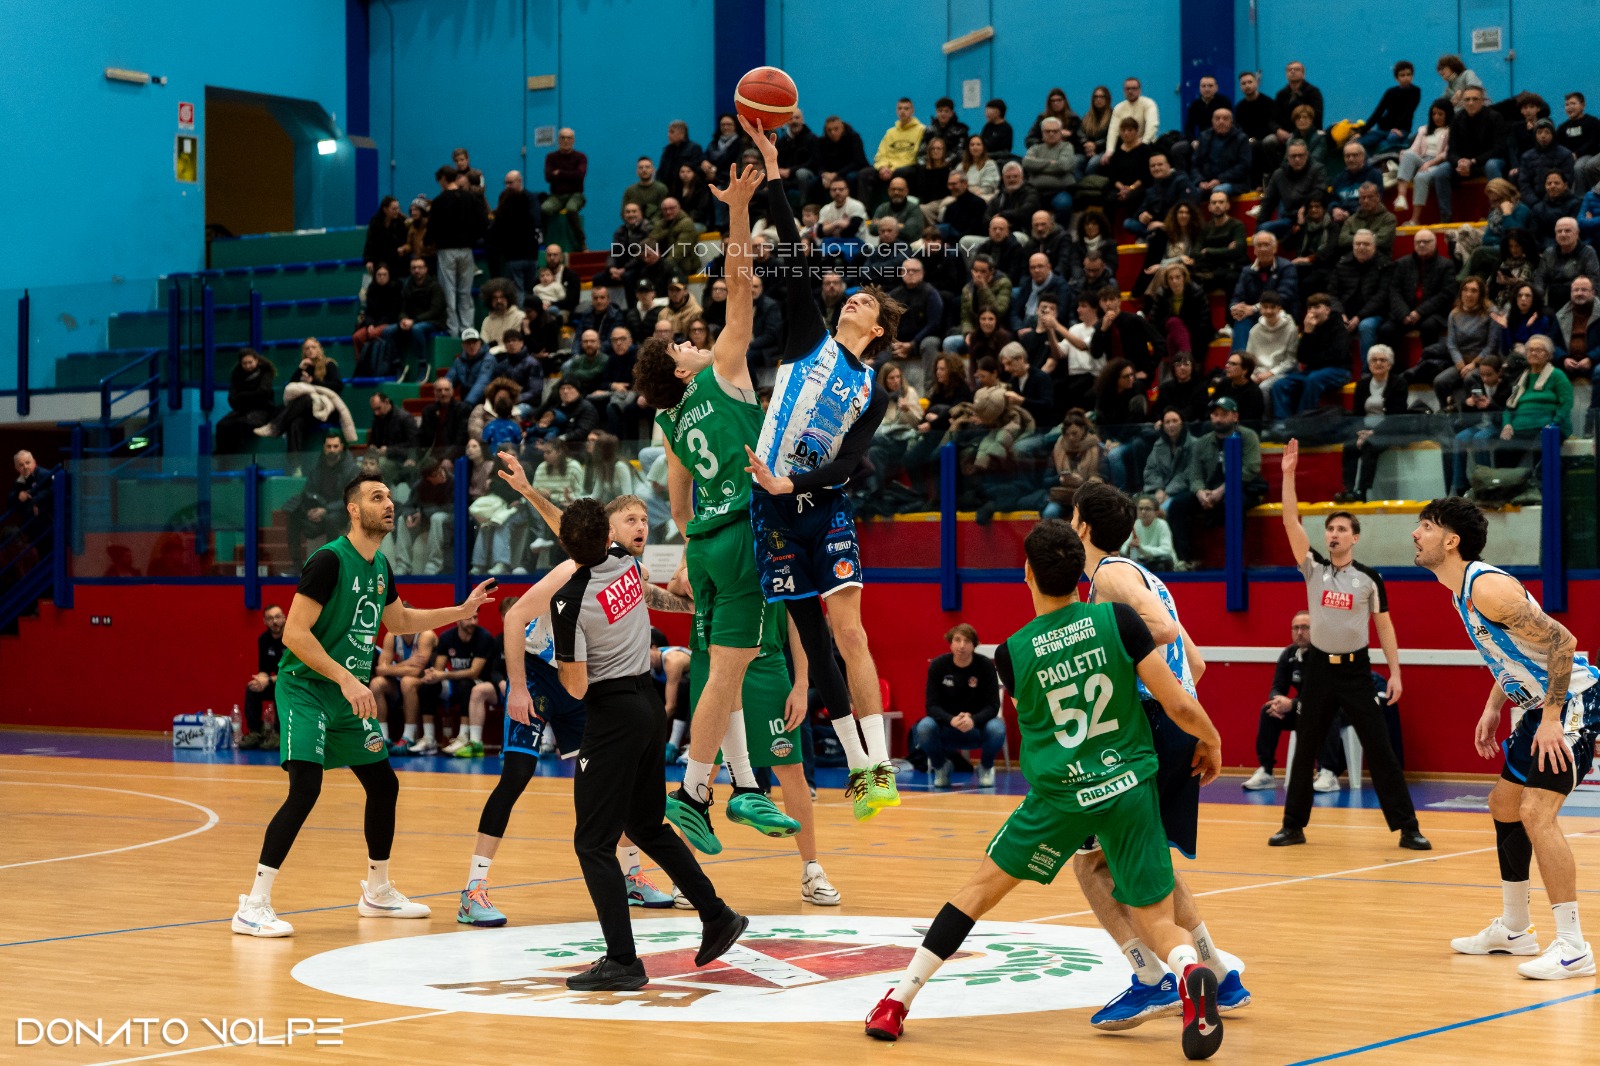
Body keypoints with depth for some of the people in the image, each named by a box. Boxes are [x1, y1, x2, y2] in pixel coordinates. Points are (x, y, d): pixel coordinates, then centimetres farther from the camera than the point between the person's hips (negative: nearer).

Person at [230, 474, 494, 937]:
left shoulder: (380, 567, 8)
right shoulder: (329, 560, -18)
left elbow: (398, 621, 27)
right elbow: (294, 633, -23)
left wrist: (460, 611, 21)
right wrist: (346, 680, -27)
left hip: (350, 692, 9)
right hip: (306, 689, -9)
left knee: (384, 785, 14)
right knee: (305, 788, -22)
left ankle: (377, 892, 33)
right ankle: (253, 906, -19)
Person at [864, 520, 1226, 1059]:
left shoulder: (1012, 654, -5)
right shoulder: (1118, 619, -8)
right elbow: (1177, 703, -8)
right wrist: (1210, 738, 13)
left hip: (1060, 795, 0)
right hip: (1131, 788, 0)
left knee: (983, 887, 16)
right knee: (1155, 921, 9)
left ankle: (898, 1001, 18)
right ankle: (1190, 972, -26)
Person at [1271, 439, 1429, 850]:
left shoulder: (1369, 578, 0)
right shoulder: (1314, 569, 2)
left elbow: (1384, 625, 4)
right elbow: (1291, 522, -7)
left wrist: (1395, 673, -3)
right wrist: (1289, 474, -16)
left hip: (1356, 670, -2)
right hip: (1319, 668, 2)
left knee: (1380, 751, -4)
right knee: (1304, 751, 6)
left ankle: (1407, 827, -1)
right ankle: (1294, 826, 15)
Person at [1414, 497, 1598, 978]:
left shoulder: (1486, 587, -22)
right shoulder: (1462, 591, 9)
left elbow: (1561, 641, -25)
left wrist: (1551, 719, -24)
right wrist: (1492, 709, 11)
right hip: (1542, 703, 11)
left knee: (1536, 811, -19)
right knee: (1504, 804, 17)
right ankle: (1513, 929, 30)